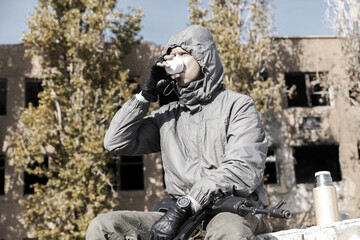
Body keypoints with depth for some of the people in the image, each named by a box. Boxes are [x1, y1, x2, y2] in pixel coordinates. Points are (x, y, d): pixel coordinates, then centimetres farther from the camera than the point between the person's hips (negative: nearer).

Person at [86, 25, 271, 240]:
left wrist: (184, 206, -19)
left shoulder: (238, 105, 6)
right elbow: (116, 143, 15)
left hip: (234, 210, -4)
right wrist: (146, 94, 9)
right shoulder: (168, 115, 21)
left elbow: (243, 170, -11)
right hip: (181, 216, 4)